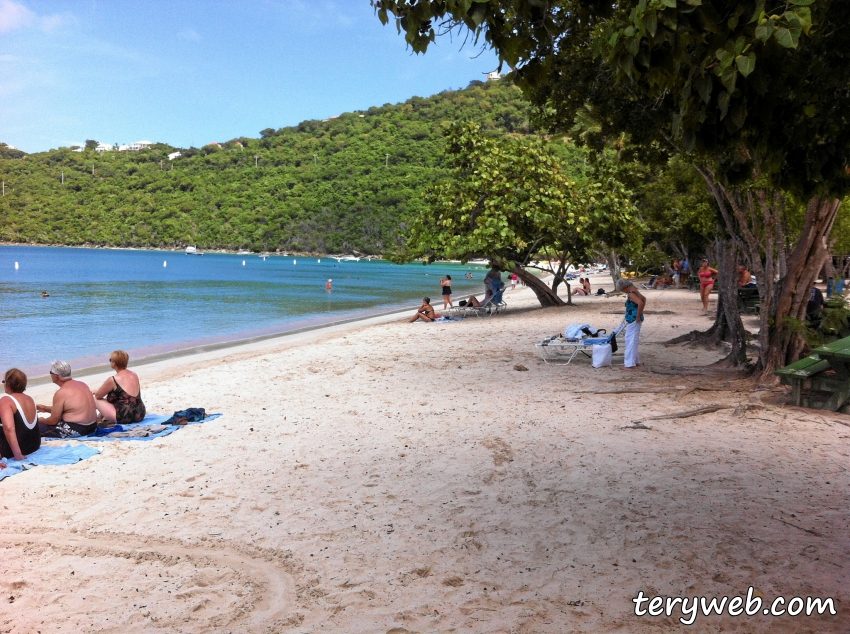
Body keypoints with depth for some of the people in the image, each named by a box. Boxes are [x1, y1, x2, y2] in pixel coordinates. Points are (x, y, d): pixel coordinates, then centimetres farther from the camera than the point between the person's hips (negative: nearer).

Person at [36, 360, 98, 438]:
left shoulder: (61, 393, -14)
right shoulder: (82, 384, 10)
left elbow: (53, 421, -9)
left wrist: (41, 420, 12)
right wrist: (46, 408, 28)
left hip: (75, 431, -9)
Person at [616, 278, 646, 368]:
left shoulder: (631, 294, -19)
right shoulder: (634, 291, 11)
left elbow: (641, 303, -34)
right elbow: (644, 299, 27)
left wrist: (638, 316, -24)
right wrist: (640, 312, 23)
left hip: (633, 320, -10)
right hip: (633, 319, 10)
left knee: (631, 340, -6)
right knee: (633, 340, 18)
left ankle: (631, 363, -3)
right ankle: (635, 360, 26)